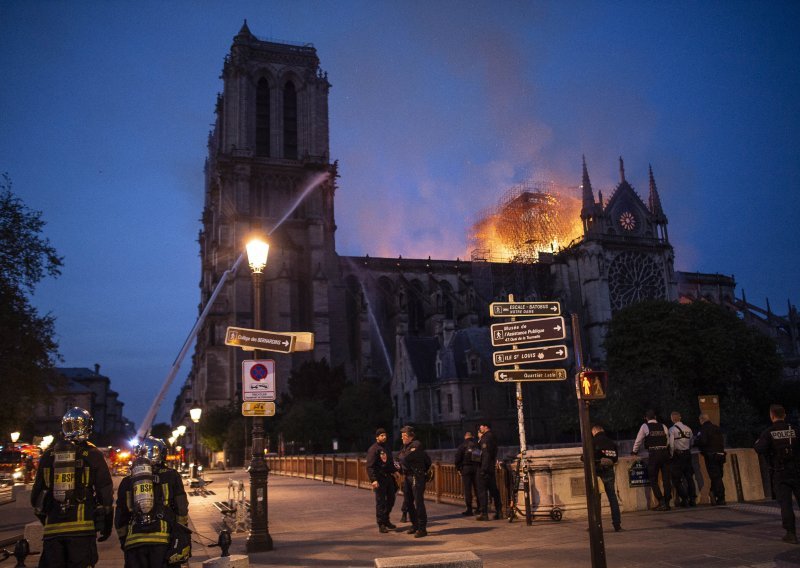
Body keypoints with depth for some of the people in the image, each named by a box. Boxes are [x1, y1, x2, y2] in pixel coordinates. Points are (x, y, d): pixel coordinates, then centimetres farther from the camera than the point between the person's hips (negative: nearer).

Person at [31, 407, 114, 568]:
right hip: (82, 527, -3)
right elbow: (106, 492, -3)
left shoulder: (48, 455, 8)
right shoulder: (93, 455, -2)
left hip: (52, 529, 3)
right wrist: (107, 524, 8)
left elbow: (37, 493, 13)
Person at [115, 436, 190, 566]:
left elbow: (120, 518, 18)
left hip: (133, 542, 3)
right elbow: (181, 510, 1)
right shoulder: (171, 476, 5)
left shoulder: (126, 482, 15)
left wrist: (123, 540, 28)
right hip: (163, 540, -3)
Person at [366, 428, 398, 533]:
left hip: (389, 477, 8)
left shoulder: (387, 448, 16)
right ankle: (381, 525, 4)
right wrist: (373, 480, -24)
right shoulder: (373, 449, -11)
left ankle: (386, 520, 28)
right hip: (380, 479, -8)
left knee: (391, 500, 12)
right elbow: (370, 466, -17)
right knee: (380, 502, -3)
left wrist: (394, 471, 12)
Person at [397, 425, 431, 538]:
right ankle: (415, 525, 25)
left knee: (418, 502, -8)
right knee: (408, 502, 13)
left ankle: (422, 529, -4)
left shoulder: (416, 445, -13)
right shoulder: (406, 446, 14)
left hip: (417, 476, -9)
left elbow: (405, 458, -24)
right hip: (407, 476, 9)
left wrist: (401, 455, -1)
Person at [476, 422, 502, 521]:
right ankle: (499, 511, 17)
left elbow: (486, 454, -20)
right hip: (491, 467, 9)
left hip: (484, 468, -9)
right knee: (493, 489, 13)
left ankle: (484, 513, -7)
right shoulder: (492, 437, 16)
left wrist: (483, 469, -22)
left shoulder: (486, 437, -12)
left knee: (482, 490, -6)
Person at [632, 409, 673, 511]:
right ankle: (667, 503, 11)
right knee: (666, 479, 9)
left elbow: (639, 440, 12)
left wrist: (635, 451, 27)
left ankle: (661, 502, -4)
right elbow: (669, 442, 12)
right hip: (665, 453, 4)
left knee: (653, 480, 5)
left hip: (653, 454, -4)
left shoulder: (645, 426, 3)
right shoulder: (663, 426, 11)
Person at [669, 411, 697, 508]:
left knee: (677, 479, 1)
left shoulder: (672, 429, -10)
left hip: (677, 455, -5)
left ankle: (684, 499, -2)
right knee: (689, 477, 10)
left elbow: (671, 445, -14)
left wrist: (670, 456, -2)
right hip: (688, 454, 5)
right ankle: (692, 499, 10)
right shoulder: (688, 429, 6)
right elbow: (691, 443, 10)